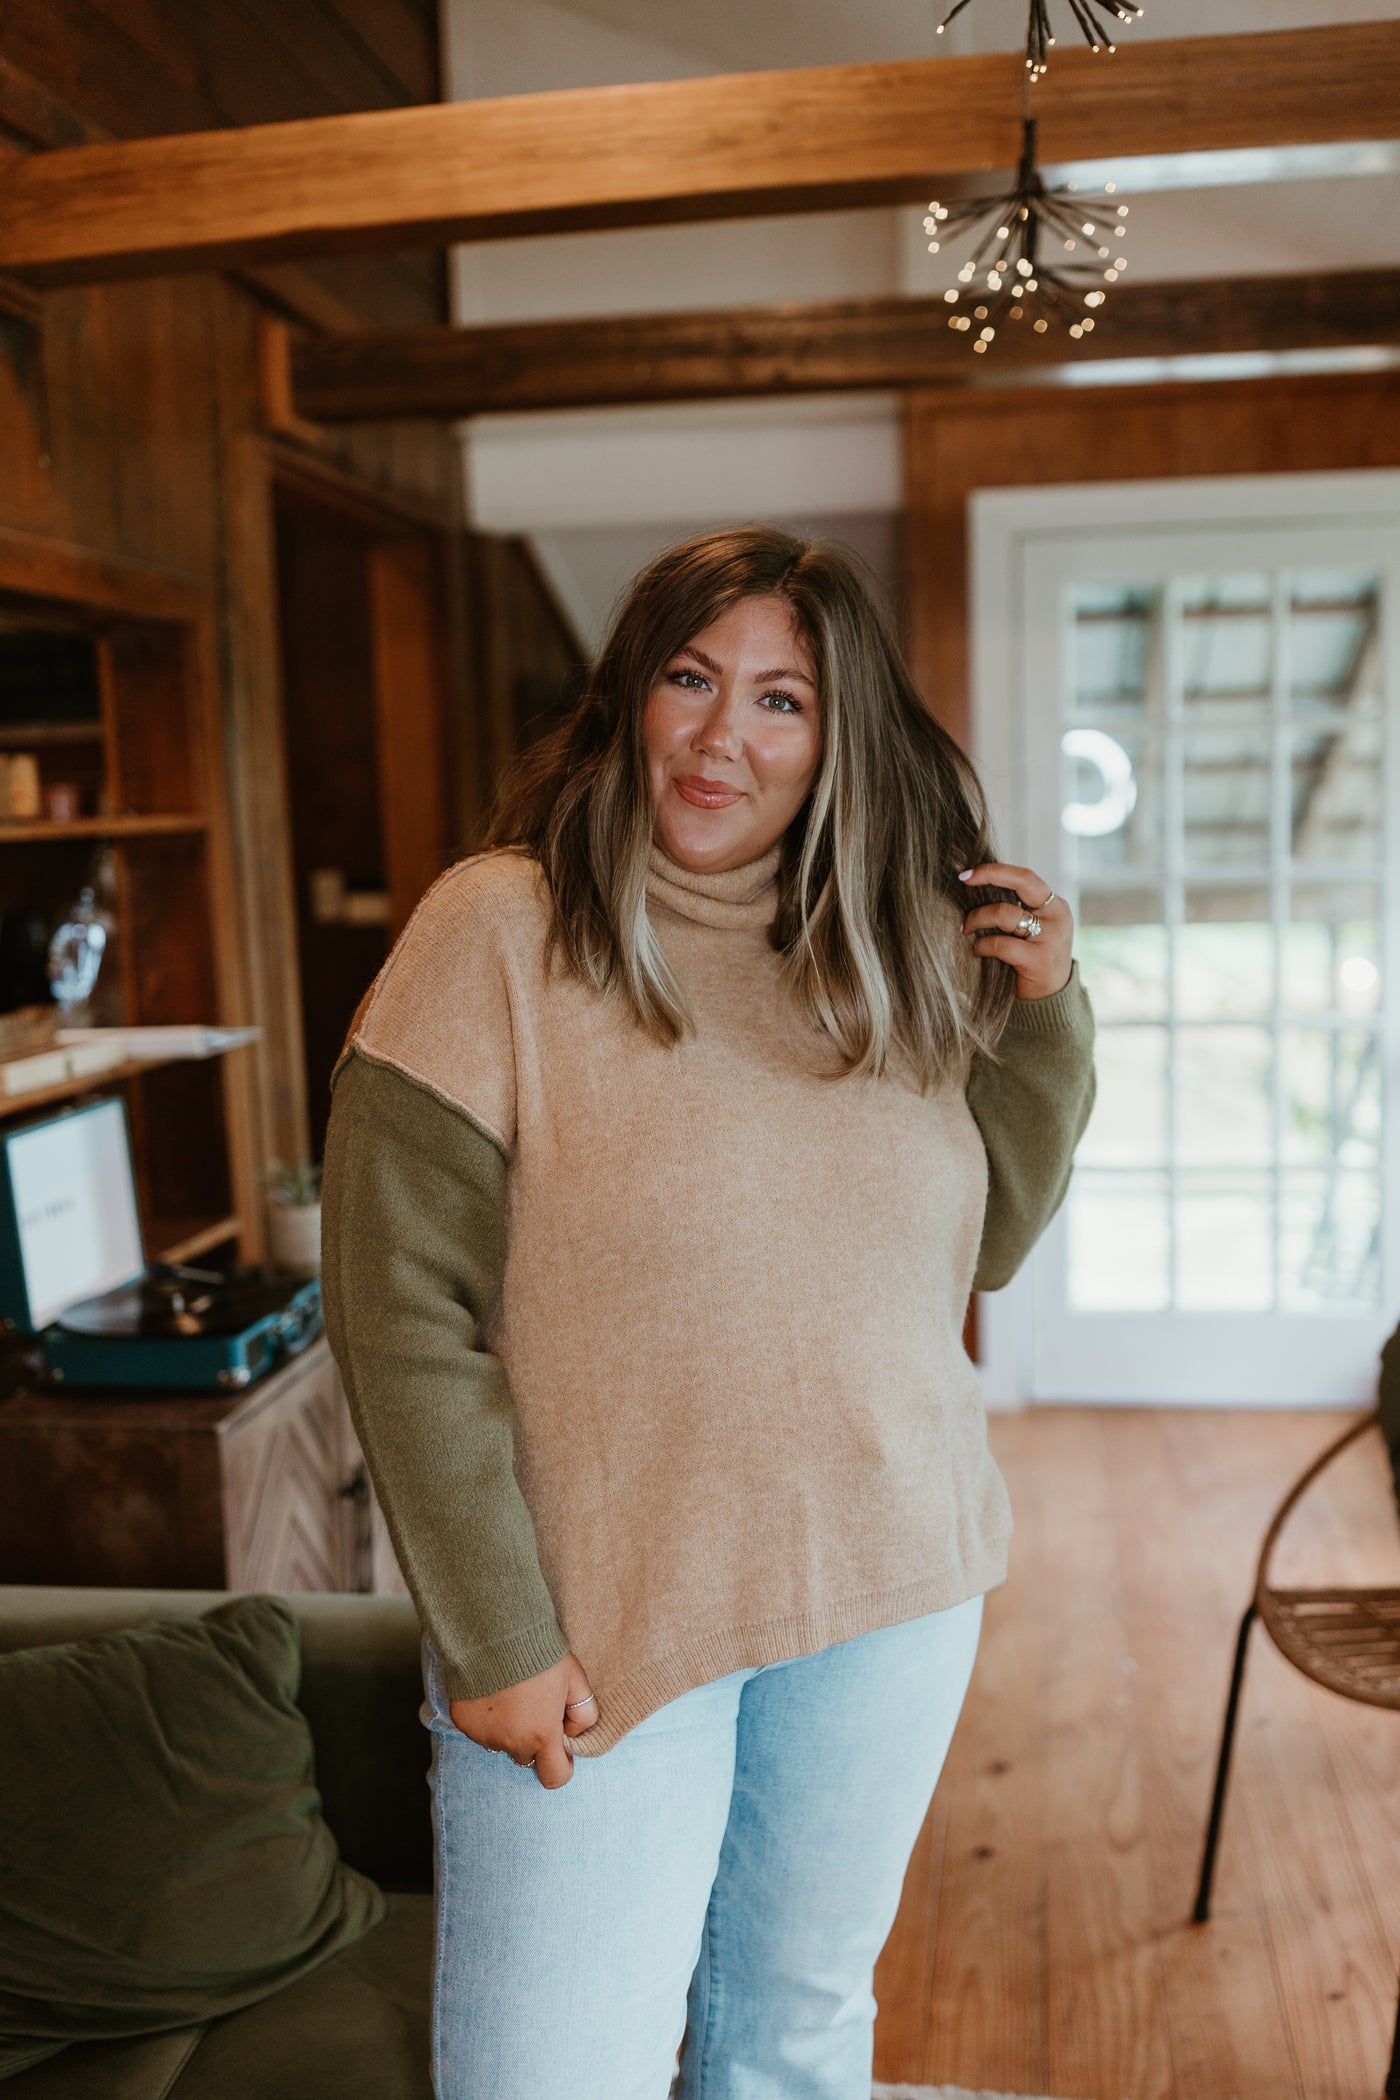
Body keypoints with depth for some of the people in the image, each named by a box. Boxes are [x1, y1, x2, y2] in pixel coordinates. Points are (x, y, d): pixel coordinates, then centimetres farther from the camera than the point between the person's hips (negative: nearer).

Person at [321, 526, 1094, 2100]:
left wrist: (1044, 1016, -3)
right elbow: (401, 1318, -14)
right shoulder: (499, 932, -14)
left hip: (888, 1596, 5)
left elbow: (982, 1247, 9)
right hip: (597, 1621, -4)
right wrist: (494, 1642, -14)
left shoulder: (887, 959, 1)